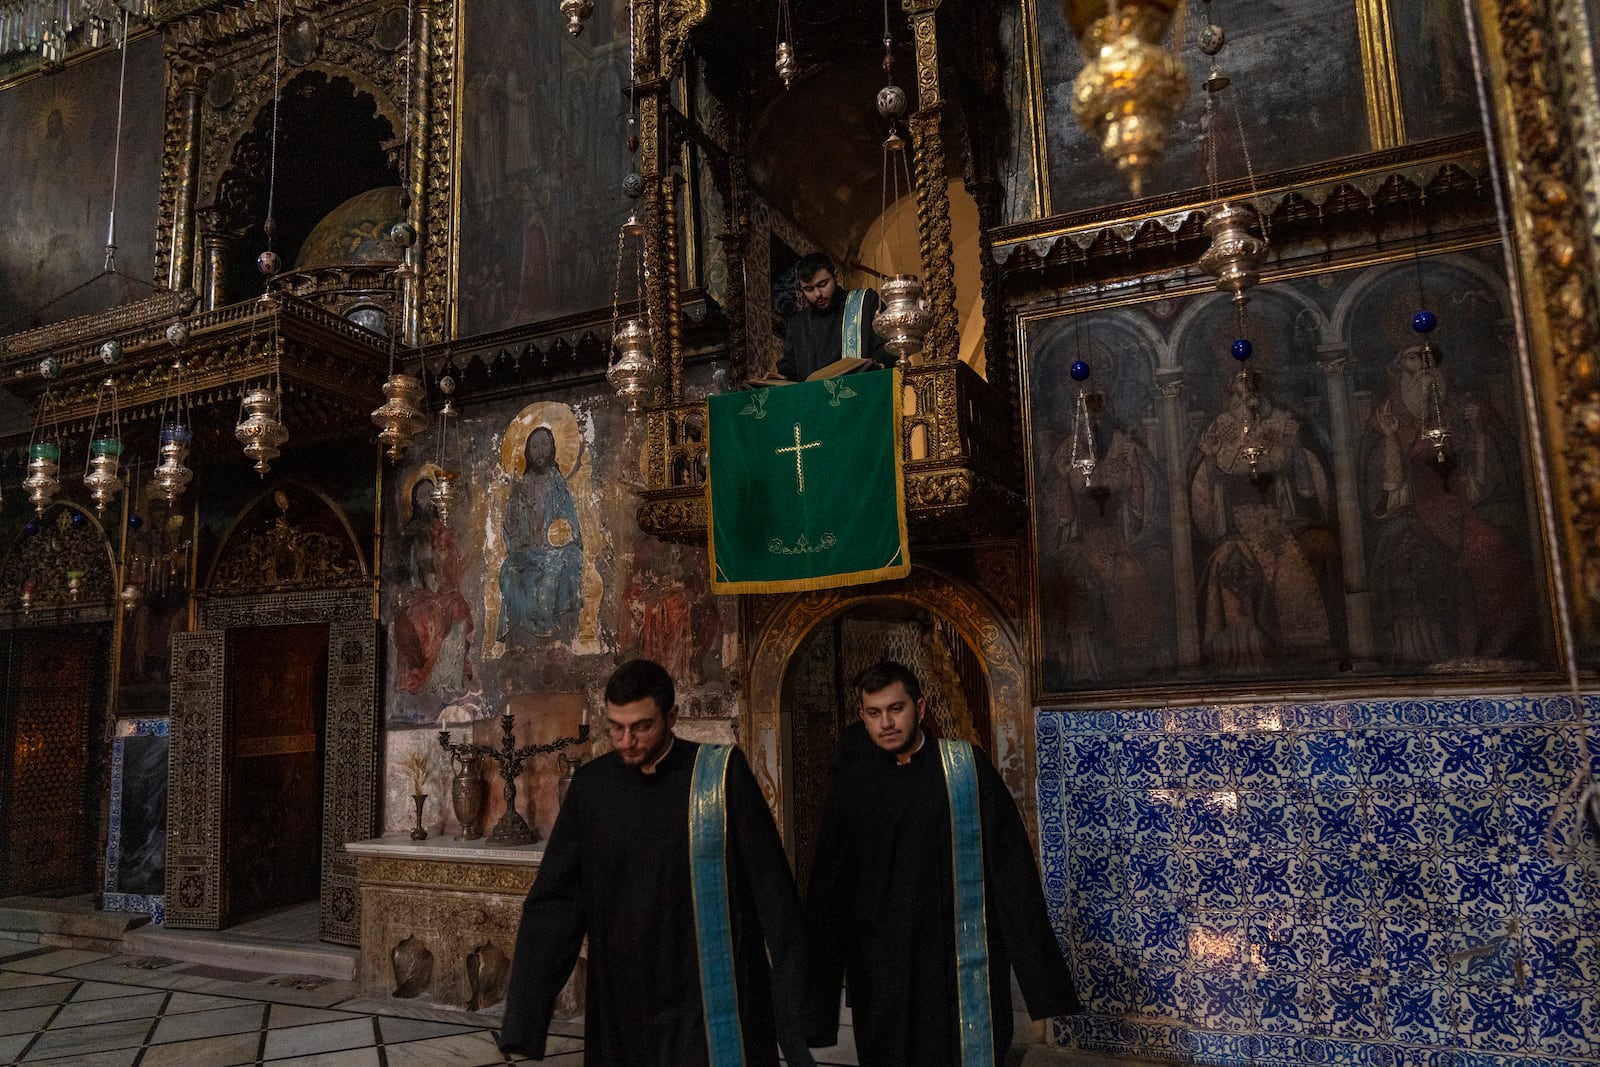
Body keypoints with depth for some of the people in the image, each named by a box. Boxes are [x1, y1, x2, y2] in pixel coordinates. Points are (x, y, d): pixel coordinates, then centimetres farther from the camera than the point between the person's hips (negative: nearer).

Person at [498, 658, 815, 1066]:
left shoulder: (721, 776, -12)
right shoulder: (591, 785, -3)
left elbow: (772, 891, -9)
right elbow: (554, 899, 1)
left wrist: (795, 1000, -8)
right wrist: (523, 1013, -2)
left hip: (707, 998, -3)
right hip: (620, 1002, 3)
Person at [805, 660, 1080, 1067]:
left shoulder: (967, 770, -5)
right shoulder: (850, 785, 0)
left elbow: (1010, 864, -5)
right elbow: (828, 885, 5)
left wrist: (1035, 964, -7)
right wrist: (818, 980, 7)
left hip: (959, 955, -1)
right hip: (881, 966, 2)